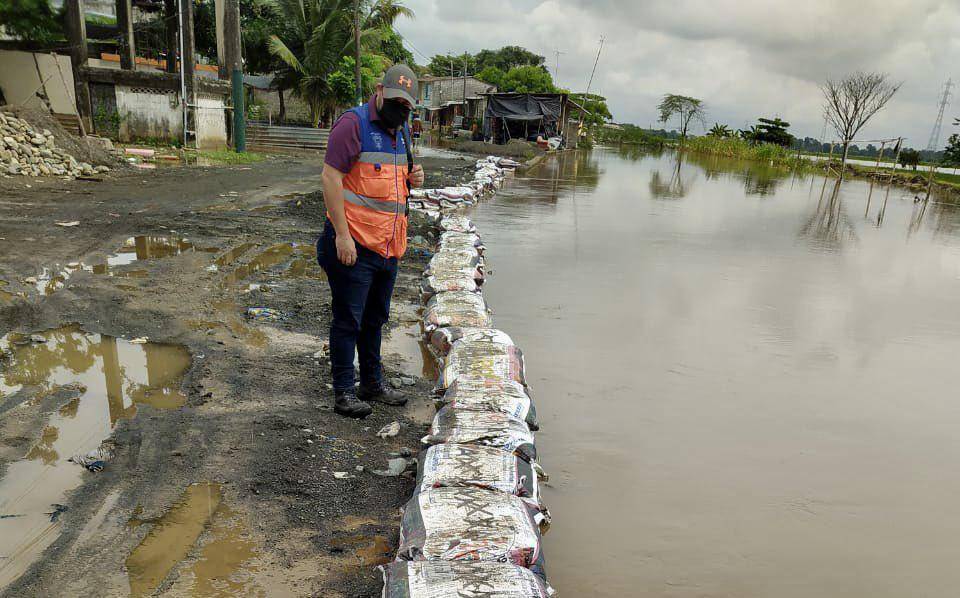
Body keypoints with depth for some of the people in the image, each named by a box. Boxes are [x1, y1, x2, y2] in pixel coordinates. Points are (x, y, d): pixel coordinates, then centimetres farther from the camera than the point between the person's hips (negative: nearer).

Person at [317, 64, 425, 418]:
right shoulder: (353, 123, -9)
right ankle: (343, 393, 11)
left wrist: (412, 180, 4)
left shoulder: (400, 131, 17)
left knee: (375, 319, 17)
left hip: (388, 245, 8)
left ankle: (372, 384, 31)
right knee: (348, 320, 0)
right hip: (353, 244, -8)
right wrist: (342, 234, -22)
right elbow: (330, 177, -16)